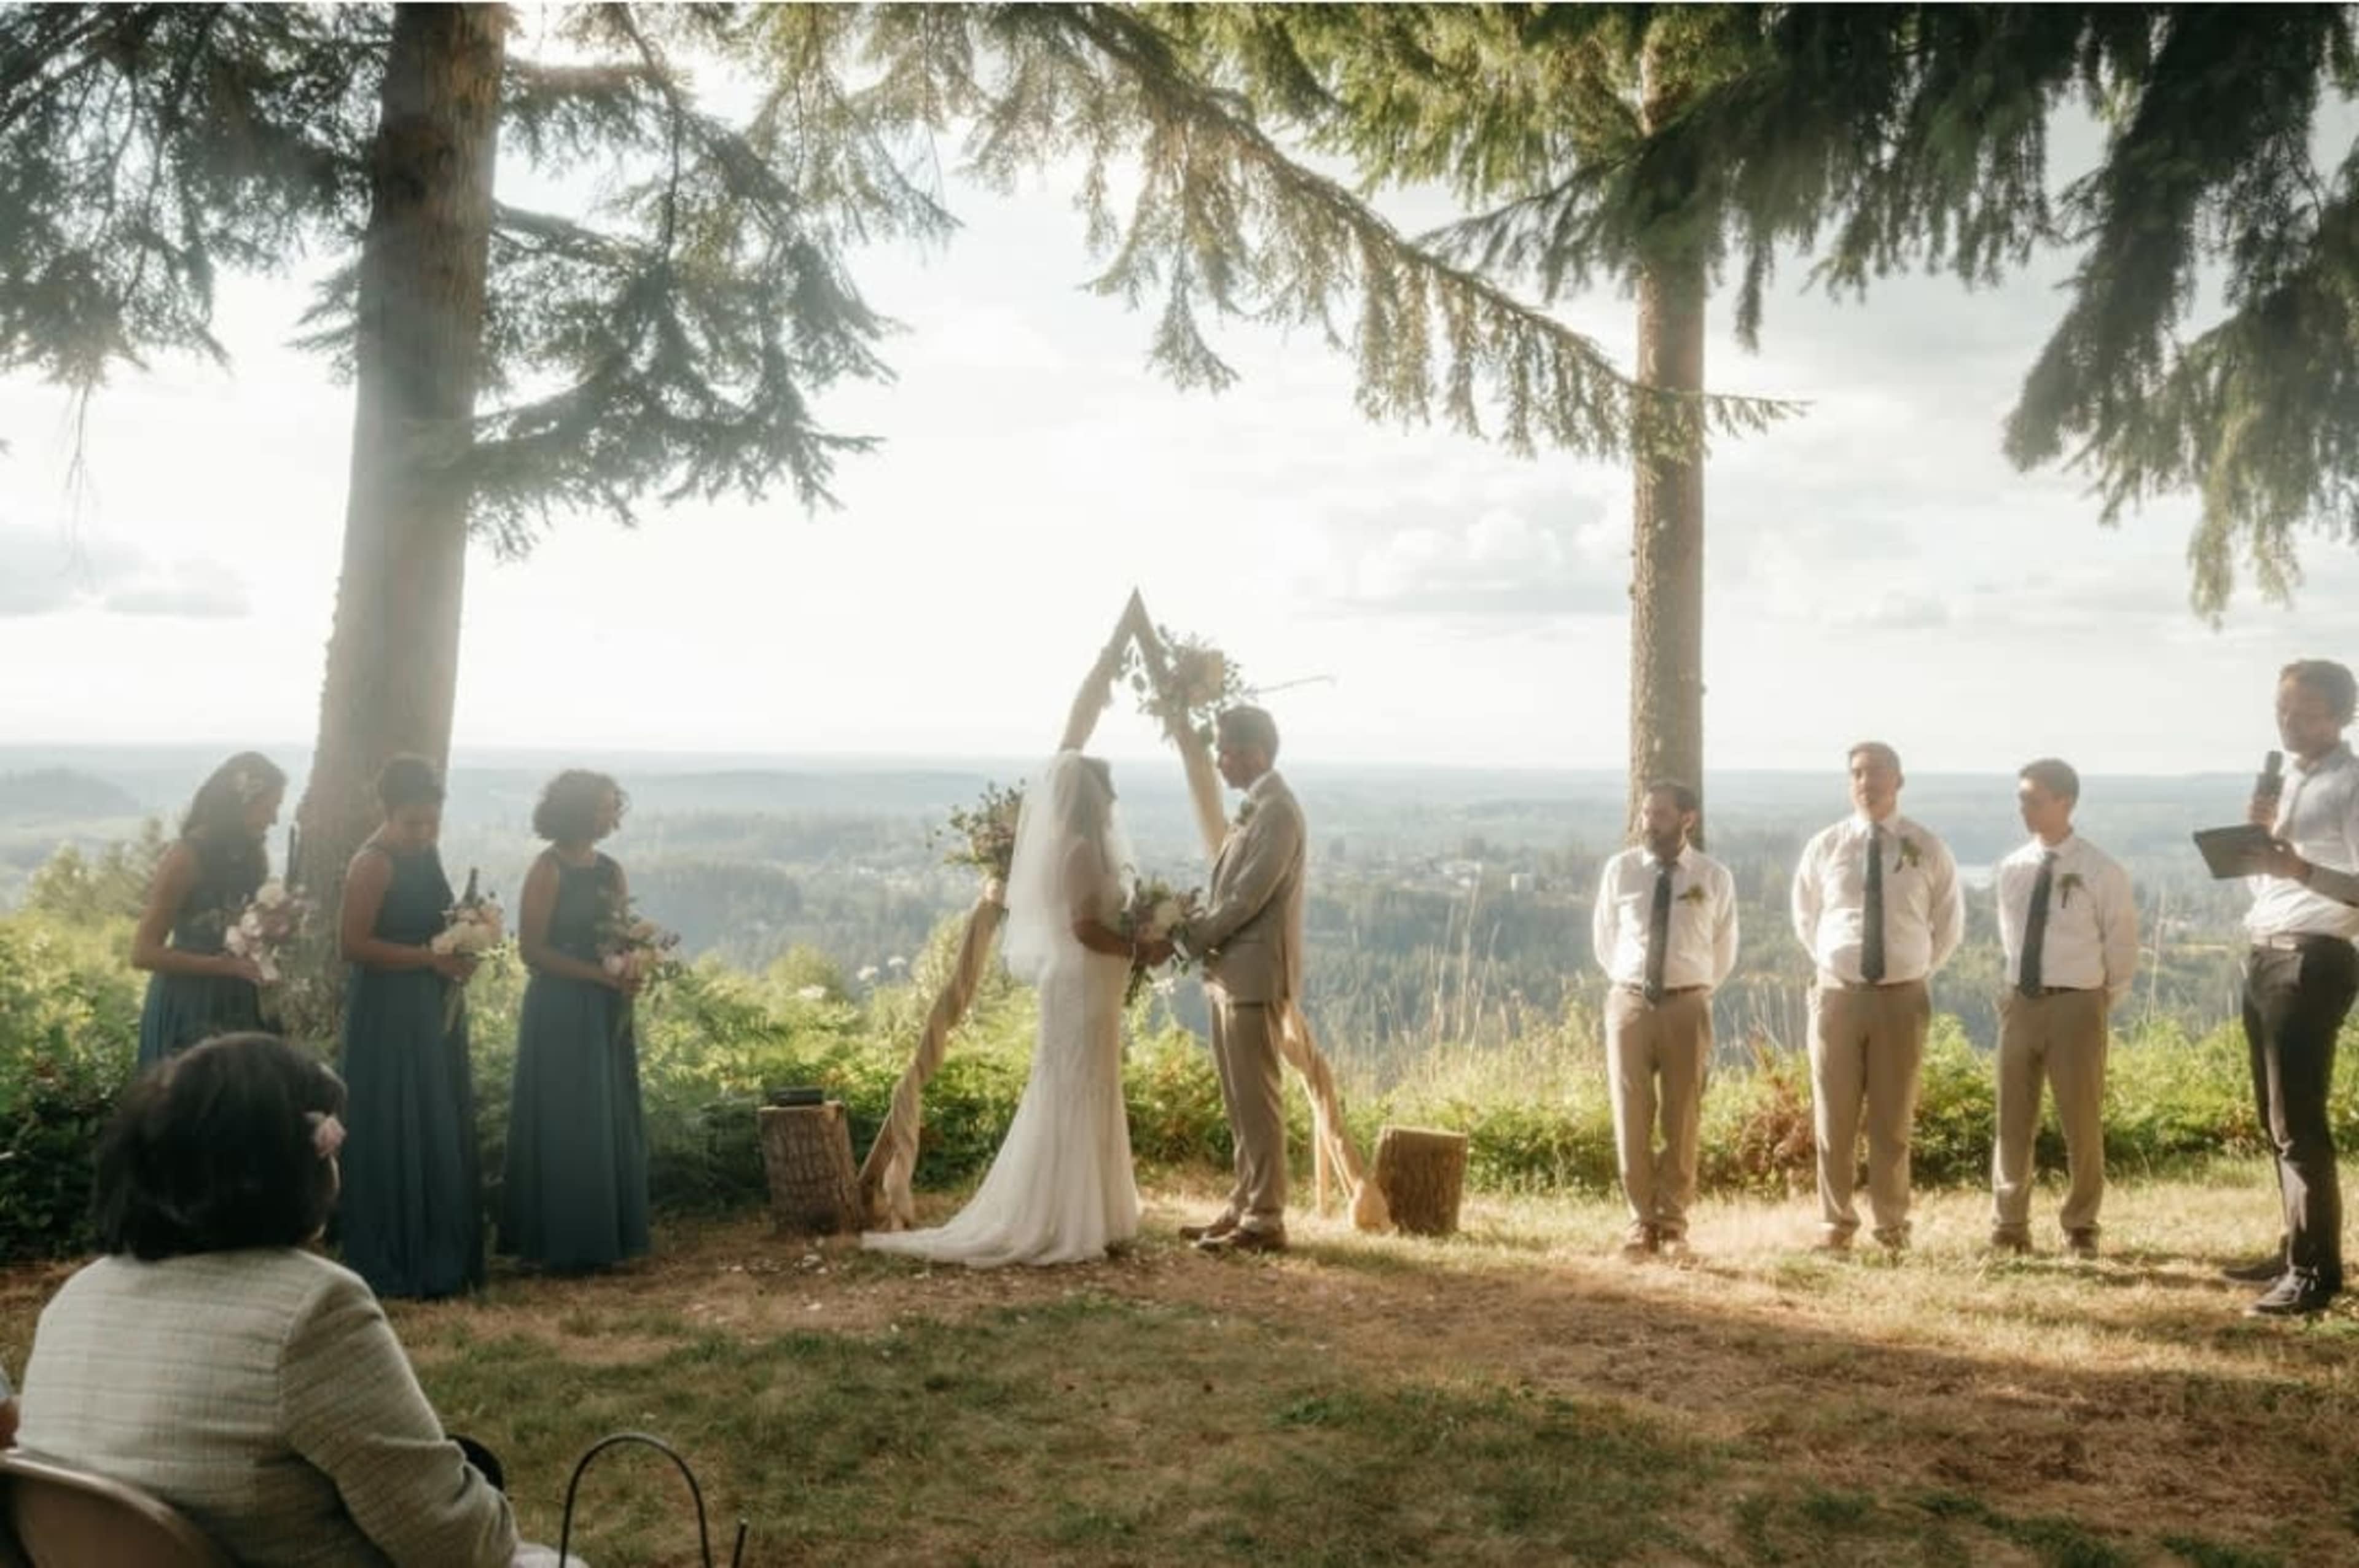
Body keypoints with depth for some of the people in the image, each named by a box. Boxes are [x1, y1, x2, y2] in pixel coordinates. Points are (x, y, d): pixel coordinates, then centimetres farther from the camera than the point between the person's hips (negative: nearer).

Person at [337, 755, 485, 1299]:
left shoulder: (425, 854, 11)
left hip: (433, 1014, 9)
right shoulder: (373, 864, -14)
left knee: (443, 1136, 11)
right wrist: (432, 958, -21)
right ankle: (396, 1268, 8)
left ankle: (441, 1262, 20)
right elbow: (354, 944, -20)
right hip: (388, 1018, -8)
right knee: (395, 1140, -2)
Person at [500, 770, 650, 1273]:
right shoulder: (549, 871, -9)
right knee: (566, 1125, -2)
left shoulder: (612, 872, 11)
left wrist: (632, 973, -7)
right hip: (560, 1014, -7)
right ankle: (562, 1244, 6)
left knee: (612, 1123, 8)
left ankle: (606, 1237, 16)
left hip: (608, 1015, 7)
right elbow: (532, 950, -14)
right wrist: (601, 975, -19)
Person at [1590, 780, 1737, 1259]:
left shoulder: (1715, 878, -1)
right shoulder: (1620, 870, 1)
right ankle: (1641, 1220, 15)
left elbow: (1724, 951, 13)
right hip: (1630, 1002, 1)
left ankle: (1673, 1223, 18)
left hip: (1687, 1006, -1)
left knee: (1683, 1119, 6)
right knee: (1631, 1117, 3)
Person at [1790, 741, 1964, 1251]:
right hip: (1838, 994, 0)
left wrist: (1917, 969, 12)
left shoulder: (1927, 849, 0)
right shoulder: (1824, 848, 1)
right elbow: (1805, 918, 17)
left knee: (1893, 1121, 8)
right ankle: (1835, 1224, 16)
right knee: (1834, 1119, 4)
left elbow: (1948, 922, 14)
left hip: (1902, 997, 0)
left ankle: (1893, 1225, 20)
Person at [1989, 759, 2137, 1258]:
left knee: (2082, 1123, 6)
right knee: (2012, 1121, 8)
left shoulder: (2100, 871, -8)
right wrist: (2021, 985, 12)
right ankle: (2010, 1227, 18)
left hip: (2076, 1005, -4)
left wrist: (2102, 1003, 3)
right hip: (2020, 1003, 4)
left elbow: (2123, 945, 1)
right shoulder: (2011, 869, 5)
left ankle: (2080, 1230, 21)